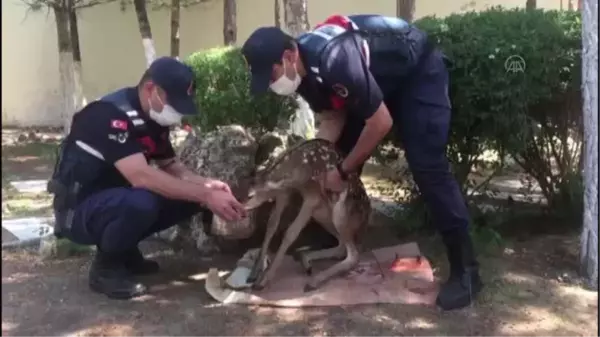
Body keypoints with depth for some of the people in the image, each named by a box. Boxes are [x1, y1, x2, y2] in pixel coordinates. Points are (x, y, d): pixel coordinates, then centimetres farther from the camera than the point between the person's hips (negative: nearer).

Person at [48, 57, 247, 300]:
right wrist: (205, 195, -35)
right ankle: (106, 267, -10)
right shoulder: (110, 114, -26)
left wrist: (208, 185, -14)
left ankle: (124, 249, 8)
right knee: (141, 202, -37)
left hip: (117, 200, 9)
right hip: (78, 210, -8)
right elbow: (140, 177, -37)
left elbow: (171, 168, 6)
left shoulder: (154, 118, 1)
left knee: (189, 195, -6)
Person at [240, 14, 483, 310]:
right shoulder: (304, 69, -13)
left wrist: (342, 172, -22)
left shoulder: (334, 60, -40)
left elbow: (381, 123, -32)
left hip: (419, 70, -8)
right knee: (338, 156, 5)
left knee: (427, 167, -19)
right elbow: (333, 117, 0)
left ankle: (465, 269, -13)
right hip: (378, 78, 9)